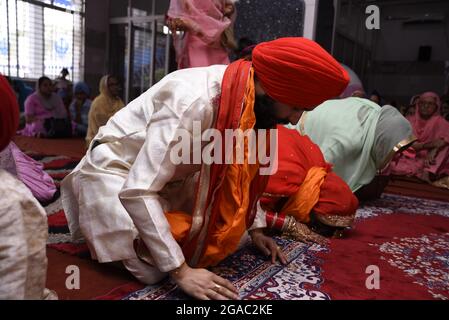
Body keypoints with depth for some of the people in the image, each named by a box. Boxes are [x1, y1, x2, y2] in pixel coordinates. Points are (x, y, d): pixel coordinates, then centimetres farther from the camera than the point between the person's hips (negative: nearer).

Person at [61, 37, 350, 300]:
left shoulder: (248, 100, -10)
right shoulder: (195, 101, -35)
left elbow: (239, 170, 6)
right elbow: (137, 192, -35)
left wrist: (253, 228, 3)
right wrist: (181, 271, -31)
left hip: (167, 174, 7)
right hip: (115, 169, -7)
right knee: (154, 269, -19)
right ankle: (100, 221, 8)